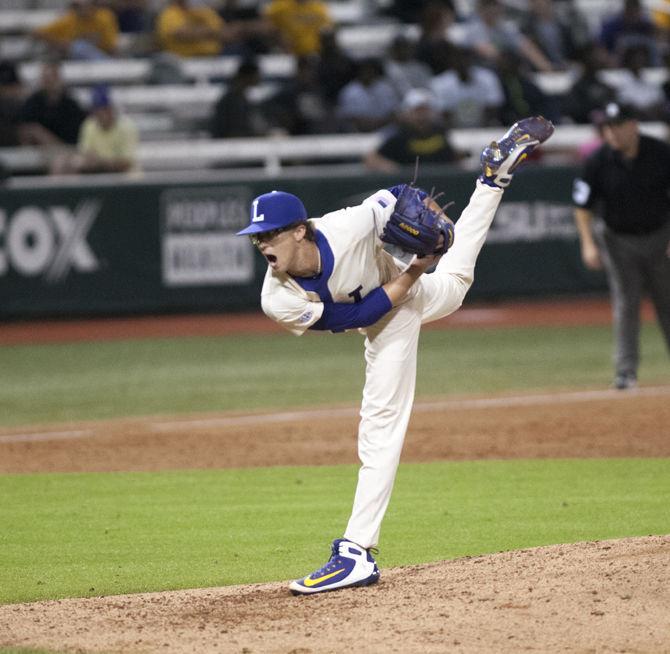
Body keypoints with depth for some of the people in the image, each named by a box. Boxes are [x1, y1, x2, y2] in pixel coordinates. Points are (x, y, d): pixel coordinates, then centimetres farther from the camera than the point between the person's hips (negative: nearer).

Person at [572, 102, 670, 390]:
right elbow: (582, 206, -6)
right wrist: (588, 244, -16)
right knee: (625, 303, -6)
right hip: (618, 240, -1)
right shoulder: (597, 161, -14)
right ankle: (626, 371, -4)